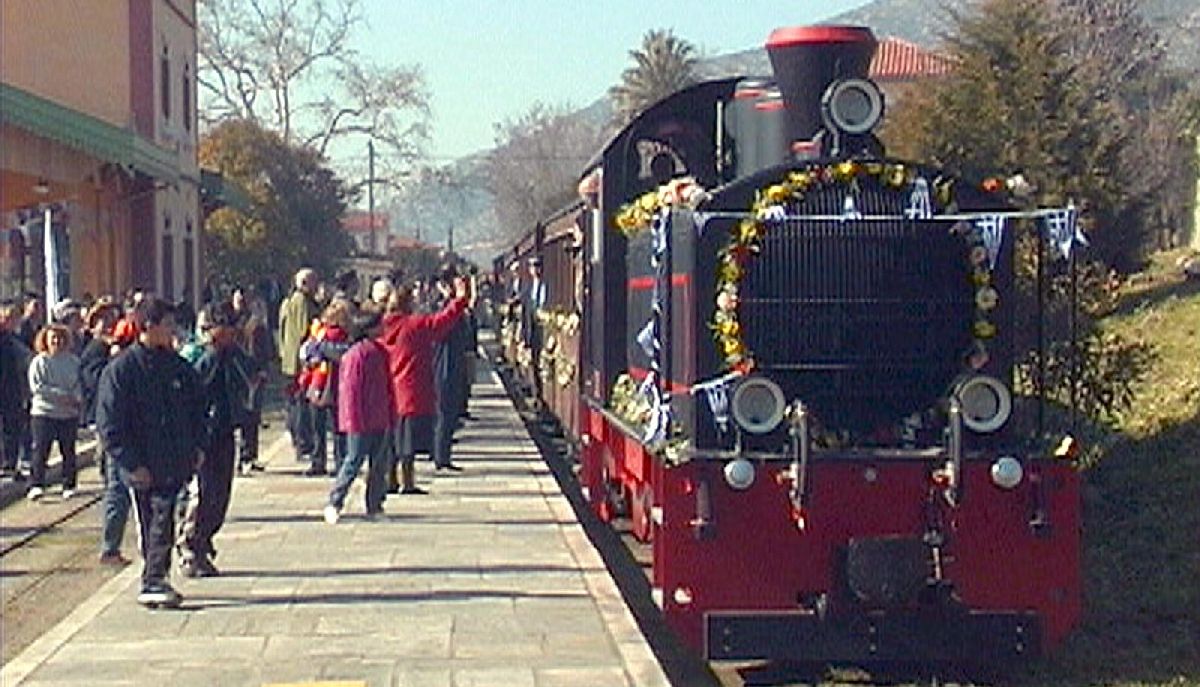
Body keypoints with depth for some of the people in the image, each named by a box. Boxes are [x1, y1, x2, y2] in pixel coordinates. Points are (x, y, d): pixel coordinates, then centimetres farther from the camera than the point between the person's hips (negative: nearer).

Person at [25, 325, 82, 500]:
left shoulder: (73, 361, 5)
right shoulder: (39, 362, -5)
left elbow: (80, 383, 9)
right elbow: (36, 387, -12)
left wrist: (78, 398, -12)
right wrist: (61, 394, -17)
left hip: (69, 413, 3)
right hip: (43, 413, -3)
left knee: (68, 452, 8)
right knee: (40, 450, -5)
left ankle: (69, 486, 17)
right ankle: (36, 485, -1)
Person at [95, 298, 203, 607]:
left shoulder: (179, 368, 10)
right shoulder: (121, 370, -7)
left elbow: (196, 412, 20)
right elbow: (109, 426, -9)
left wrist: (194, 450, 9)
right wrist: (132, 464, -14)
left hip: (176, 463, 4)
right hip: (144, 468, -4)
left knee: (162, 521, 1)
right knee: (154, 523, 0)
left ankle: (155, 581, 6)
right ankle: (153, 581, 4)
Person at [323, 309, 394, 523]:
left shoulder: (381, 353, 11)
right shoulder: (356, 355, -14)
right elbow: (350, 390, -15)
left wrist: (390, 415, 15)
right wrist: (355, 421, -17)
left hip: (380, 421, 8)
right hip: (361, 423, -8)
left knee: (380, 465, 9)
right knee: (354, 463, -4)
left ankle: (375, 507, 16)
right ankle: (334, 504, 5)